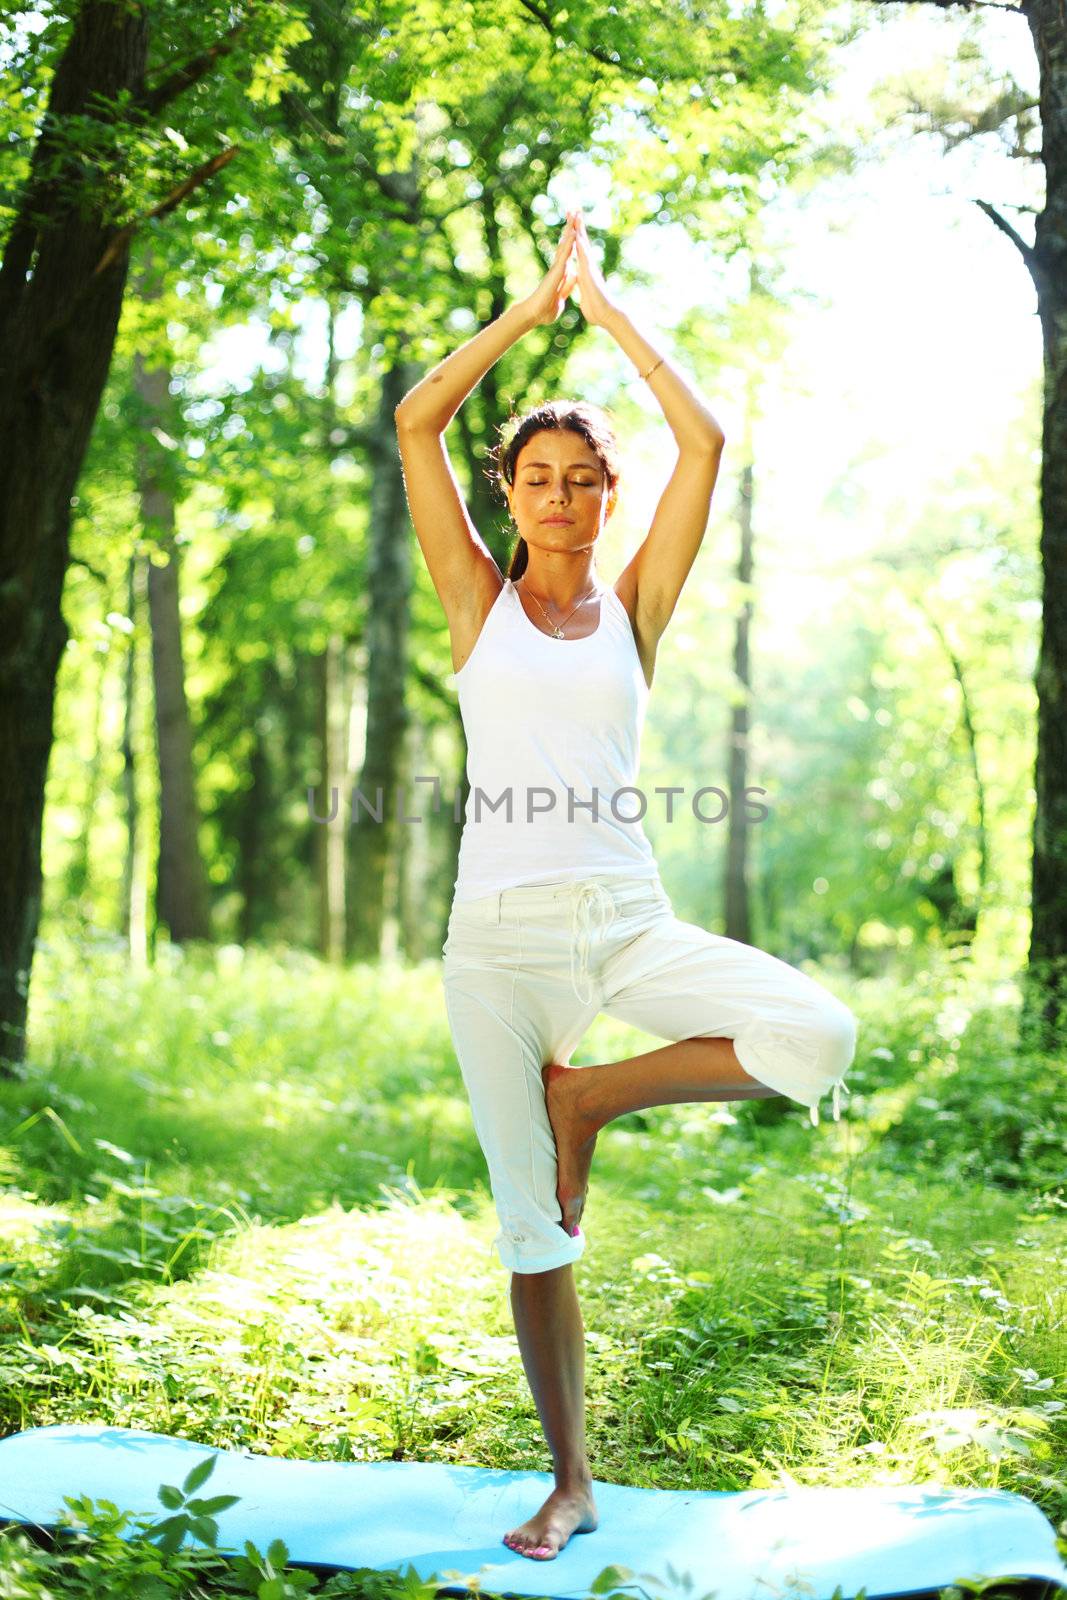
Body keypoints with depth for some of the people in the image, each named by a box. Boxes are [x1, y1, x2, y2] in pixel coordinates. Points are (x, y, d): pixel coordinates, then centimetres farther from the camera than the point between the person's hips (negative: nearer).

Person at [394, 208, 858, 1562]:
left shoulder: (635, 604, 9)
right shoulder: (479, 600, 7)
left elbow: (703, 442, 2)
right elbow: (416, 421, 0)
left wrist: (608, 309, 7)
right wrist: (531, 305, 5)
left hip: (628, 917, 1)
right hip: (503, 930, -1)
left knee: (818, 1037, -23)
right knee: (531, 1226, 3)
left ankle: (589, 1095, -1)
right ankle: (570, 1483, 20)